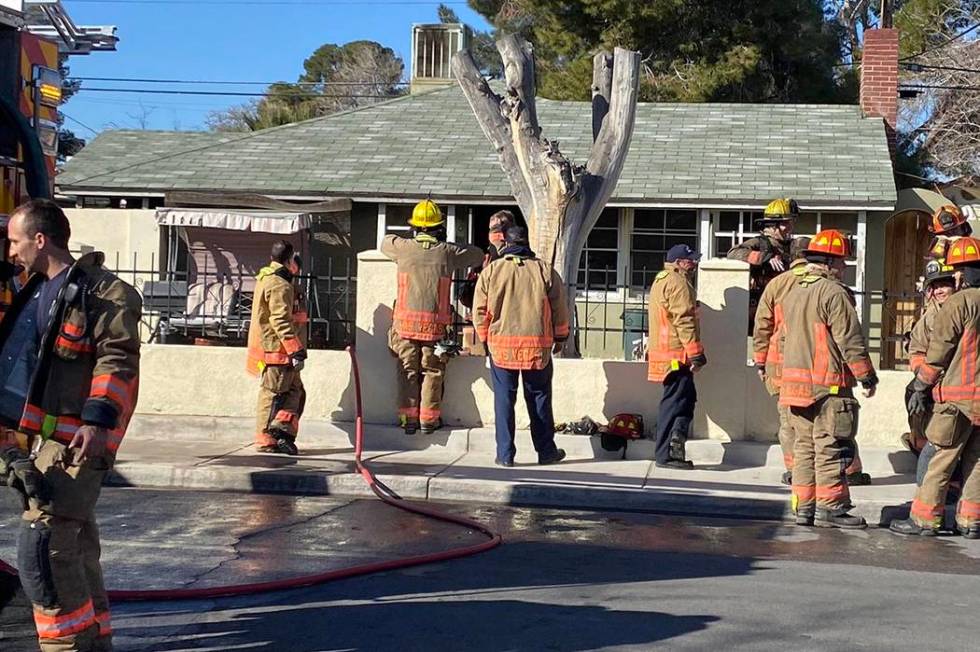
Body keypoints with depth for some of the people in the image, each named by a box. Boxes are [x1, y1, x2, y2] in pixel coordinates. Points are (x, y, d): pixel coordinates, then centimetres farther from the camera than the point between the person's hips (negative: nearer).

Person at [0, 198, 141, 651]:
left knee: (42, 549, -16)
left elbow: (118, 361, -16)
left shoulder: (101, 292, -8)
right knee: (76, 548, 15)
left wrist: (98, 420, -25)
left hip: (72, 442, -9)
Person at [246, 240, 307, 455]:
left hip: (273, 349, 10)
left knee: (295, 389, 11)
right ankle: (266, 440, -4)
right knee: (273, 393, -6)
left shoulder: (266, 279, 18)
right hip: (277, 349, -10)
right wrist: (296, 350, -22)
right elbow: (281, 321, -22)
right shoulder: (280, 285, -15)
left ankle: (282, 427, 2)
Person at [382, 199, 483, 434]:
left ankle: (408, 417, 7)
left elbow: (385, 243, 24)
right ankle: (429, 418, 6)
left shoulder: (403, 247, 1)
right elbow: (478, 255, 16)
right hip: (435, 323, -1)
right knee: (432, 371, 7)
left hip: (406, 321, 1)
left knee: (408, 371, 8)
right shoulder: (448, 251, 0)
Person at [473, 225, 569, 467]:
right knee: (539, 399, 10)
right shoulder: (544, 270, 0)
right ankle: (546, 452, 17)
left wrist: (485, 338, 14)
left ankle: (505, 454, 6)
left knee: (504, 400, 5)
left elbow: (480, 311, 1)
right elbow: (559, 309, 5)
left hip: (501, 345, 0)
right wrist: (560, 337, 18)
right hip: (538, 346, 0)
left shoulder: (491, 271, -1)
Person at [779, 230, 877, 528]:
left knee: (805, 445, 12)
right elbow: (850, 339, -13)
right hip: (828, 383, -8)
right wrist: (867, 376, -7)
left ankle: (804, 506, 14)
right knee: (831, 448, -3)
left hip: (794, 380, 8)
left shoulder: (793, 294, 16)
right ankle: (830, 507, -1)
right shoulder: (834, 293, -12)